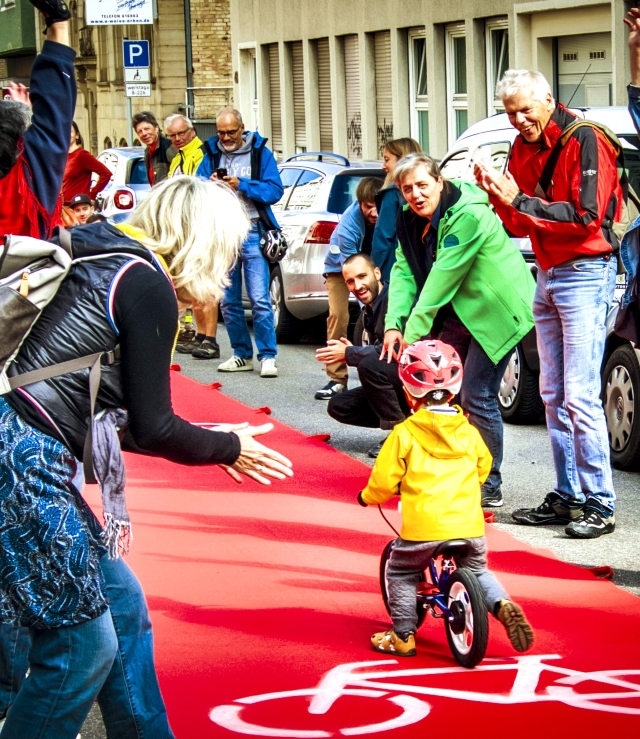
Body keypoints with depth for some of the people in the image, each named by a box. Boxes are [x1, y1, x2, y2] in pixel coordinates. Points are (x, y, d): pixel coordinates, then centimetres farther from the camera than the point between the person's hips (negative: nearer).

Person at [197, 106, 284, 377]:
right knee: (228, 301, 8)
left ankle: (268, 356, -6)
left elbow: (275, 190, -7)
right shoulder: (211, 155, 10)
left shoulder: (259, 152, 1)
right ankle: (242, 355, 17)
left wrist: (242, 185, -16)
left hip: (252, 232, -4)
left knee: (260, 300, -9)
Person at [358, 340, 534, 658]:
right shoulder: (468, 432, 10)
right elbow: (483, 467, 26)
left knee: (400, 574, 18)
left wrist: (368, 497, 19)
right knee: (478, 571, 26)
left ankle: (403, 635, 17)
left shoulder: (405, 433, -4)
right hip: (469, 525, 4)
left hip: (423, 528, -4)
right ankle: (502, 604, 0)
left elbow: (384, 480, -3)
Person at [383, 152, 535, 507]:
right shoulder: (410, 220, 1)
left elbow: (443, 278, -27)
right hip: (458, 314, 9)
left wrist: (413, 332, -27)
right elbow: (404, 270, -3)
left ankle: (489, 487, 0)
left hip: (496, 310, -9)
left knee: (477, 397, -11)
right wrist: (394, 324, -18)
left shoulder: (468, 215, -25)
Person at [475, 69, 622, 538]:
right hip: (548, 274, 9)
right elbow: (521, 226, 13)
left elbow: (586, 217, -21)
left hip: (585, 273, -8)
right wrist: (500, 198, -7)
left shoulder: (584, 141, -13)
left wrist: (521, 202, -23)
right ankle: (568, 496, 14)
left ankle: (600, 504, -9)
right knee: (553, 394, 9)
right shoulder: (523, 147, 11)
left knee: (580, 394, -12)